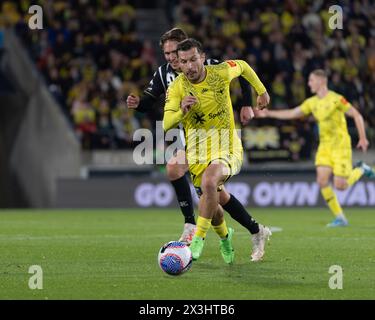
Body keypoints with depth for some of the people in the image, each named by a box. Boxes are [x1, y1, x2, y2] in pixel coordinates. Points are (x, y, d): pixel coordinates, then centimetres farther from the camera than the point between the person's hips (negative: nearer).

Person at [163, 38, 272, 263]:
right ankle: (224, 237, 41)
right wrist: (182, 111, -40)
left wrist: (261, 90, 23)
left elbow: (242, 65, 14)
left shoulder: (221, 73, -9)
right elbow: (166, 124, -20)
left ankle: (198, 239, -19)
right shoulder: (177, 88, -11)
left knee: (208, 183, -31)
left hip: (226, 146, -2)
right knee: (217, 201, 8)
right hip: (197, 150, 2)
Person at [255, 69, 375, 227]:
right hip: (324, 146, 6)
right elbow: (292, 113, 14)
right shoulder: (312, 102, 7)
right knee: (322, 181, -10)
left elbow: (357, 116, -9)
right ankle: (340, 218, 0)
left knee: (340, 186, -9)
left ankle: (361, 169, 22)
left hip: (340, 145, -6)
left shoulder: (336, 99, -12)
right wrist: (268, 113, 8)